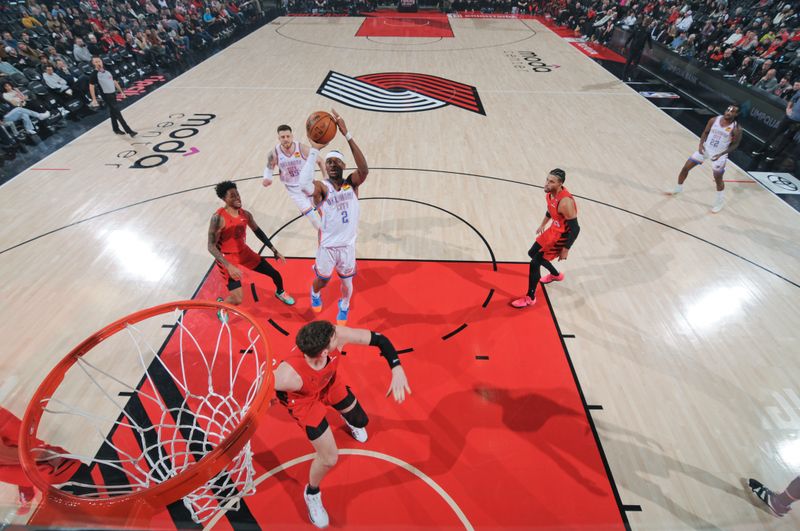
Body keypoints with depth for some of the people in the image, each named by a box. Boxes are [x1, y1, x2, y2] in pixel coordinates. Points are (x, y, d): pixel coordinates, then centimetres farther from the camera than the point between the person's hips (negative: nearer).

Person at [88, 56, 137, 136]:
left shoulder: (107, 71, 10)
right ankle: (129, 131, -15)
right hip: (106, 96, -7)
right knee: (117, 113, -11)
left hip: (113, 94, 7)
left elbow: (114, 82, 20)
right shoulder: (94, 74, -10)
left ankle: (116, 129, 27)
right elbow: (91, 86, -10)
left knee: (113, 113, 16)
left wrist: (121, 92, 15)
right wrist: (94, 99, -16)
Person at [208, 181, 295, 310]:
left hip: (244, 251, 6)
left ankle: (280, 292, 43)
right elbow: (211, 247, -24)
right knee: (237, 299, -14)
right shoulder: (218, 218, -25)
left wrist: (275, 251, 8)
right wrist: (228, 266, -35)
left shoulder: (245, 214, -6)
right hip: (227, 257, -6)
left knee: (275, 274, 8)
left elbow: (258, 232, 9)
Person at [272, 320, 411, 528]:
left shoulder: (337, 335, -40)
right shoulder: (289, 375, -47)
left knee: (360, 421, 22)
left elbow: (380, 339, -30)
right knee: (329, 458, 1)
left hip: (330, 382, 4)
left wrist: (397, 369, -42)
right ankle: (312, 494, 38)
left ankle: (349, 420, 64)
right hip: (304, 400, -4)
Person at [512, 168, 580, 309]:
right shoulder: (550, 192, -7)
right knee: (533, 253, 22)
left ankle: (530, 298, 7)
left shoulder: (565, 202, -33)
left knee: (535, 262, -10)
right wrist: (543, 225, 25)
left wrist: (565, 249, -22)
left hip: (562, 236, -9)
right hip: (554, 229, 9)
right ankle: (556, 275, 46)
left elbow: (575, 229, -27)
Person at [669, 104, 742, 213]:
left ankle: (720, 201, 25)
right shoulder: (714, 120, -8)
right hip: (705, 149, 3)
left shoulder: (736, 129, -16)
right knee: (685, 168, 2)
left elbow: (735, 145, -9)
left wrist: (721, 154, -22)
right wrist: (701, 144, -12)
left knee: (718, 178, 4)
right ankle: (678, 189, 26)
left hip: (719, 154, -3)